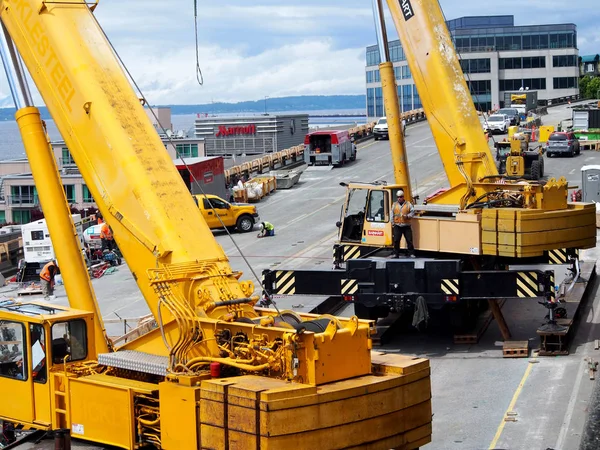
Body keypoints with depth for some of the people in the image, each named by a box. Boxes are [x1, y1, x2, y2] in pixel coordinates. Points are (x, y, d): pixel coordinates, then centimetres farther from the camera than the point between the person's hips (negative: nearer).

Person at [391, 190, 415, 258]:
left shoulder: (408, 204, 5)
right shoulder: (394, 205, 12)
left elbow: (412, 212, 2)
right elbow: (392, 214, 12)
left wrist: (407, 216, -15)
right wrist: (392, 222, 5)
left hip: (406, 226, -1)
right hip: (397, 226, 1)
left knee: (409, 240, -2)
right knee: (396, 240, -3)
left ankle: (411, 253, 6)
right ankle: (396, 254, 6)